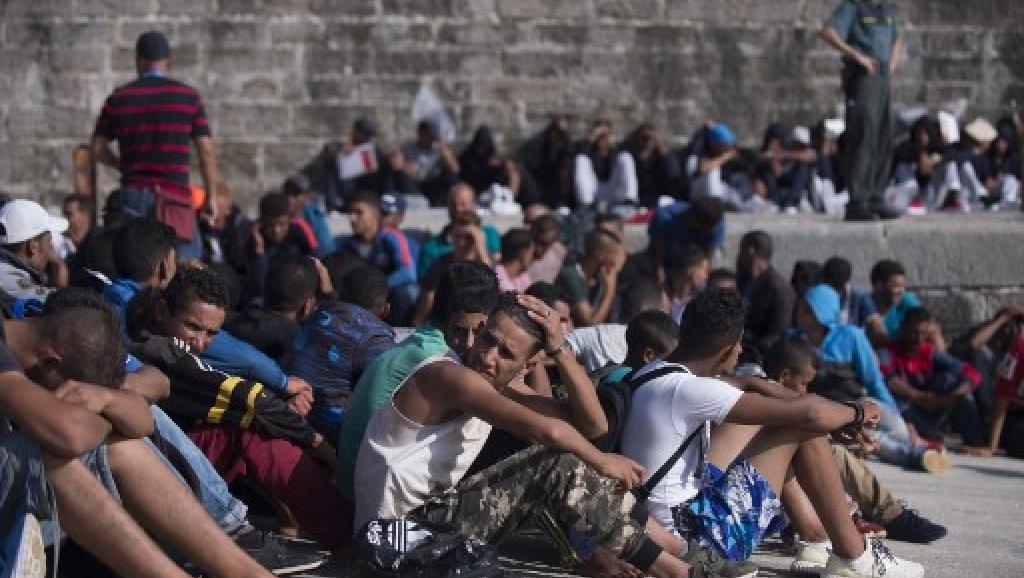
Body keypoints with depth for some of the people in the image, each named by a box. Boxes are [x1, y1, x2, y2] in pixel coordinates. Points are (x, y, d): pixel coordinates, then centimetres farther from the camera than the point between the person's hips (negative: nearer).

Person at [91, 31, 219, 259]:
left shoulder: (118, 99, 5)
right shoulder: (188, 96, 1)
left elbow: (97, 150, 7)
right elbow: (206, 151, -2)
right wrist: (210, 198, 6)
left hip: (133, 195, 2)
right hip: (177, 195, -2)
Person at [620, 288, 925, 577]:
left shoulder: (655, 374, 7)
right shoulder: (685, 389, -22)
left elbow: (750, 385, 16)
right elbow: (808, 412, -18)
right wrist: (856, 413, 2)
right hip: (694, 535, -10)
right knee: (803, 425, -5)